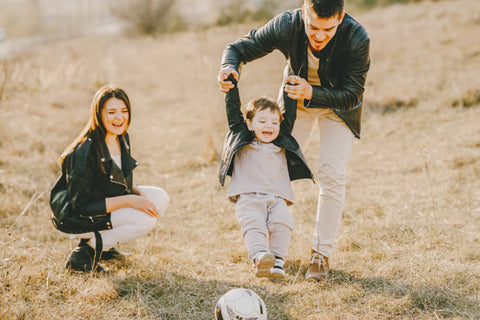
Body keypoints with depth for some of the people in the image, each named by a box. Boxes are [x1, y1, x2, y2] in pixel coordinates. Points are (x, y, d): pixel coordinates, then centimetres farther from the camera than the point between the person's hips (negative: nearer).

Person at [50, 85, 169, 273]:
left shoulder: (122, 139, -1)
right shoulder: (85, 151, -27)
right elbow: (81, 206, -25)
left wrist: (137, 191, -8)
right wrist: (128, 201, -27)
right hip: (75, 219, -9)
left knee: (160, 197, -2)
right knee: (145, 219, -23)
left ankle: (103, 243, 6)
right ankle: (85, 251, -10)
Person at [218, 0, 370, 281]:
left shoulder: (357, 39, -36)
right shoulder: (287, 26, -32)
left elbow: (351, 95, -28)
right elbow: (239, 48, -19)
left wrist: (311, 94, -44)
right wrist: (229, 68, -42)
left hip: (338, 103, -2)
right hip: (297, 98, 2)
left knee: (332, 174, -11)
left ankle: (322, 253, 2)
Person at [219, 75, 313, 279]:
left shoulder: (282, 144, 23)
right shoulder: (242, 140, 16)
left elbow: (289, 115, 26)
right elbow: (233, 112, 13)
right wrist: (231, 85, 11)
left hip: (277, 198, 2)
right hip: (248, 197, -2)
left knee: (282, 223, -24)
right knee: (253, 225, -27)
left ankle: (277, 262, -29)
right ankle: (260, 258, -44)